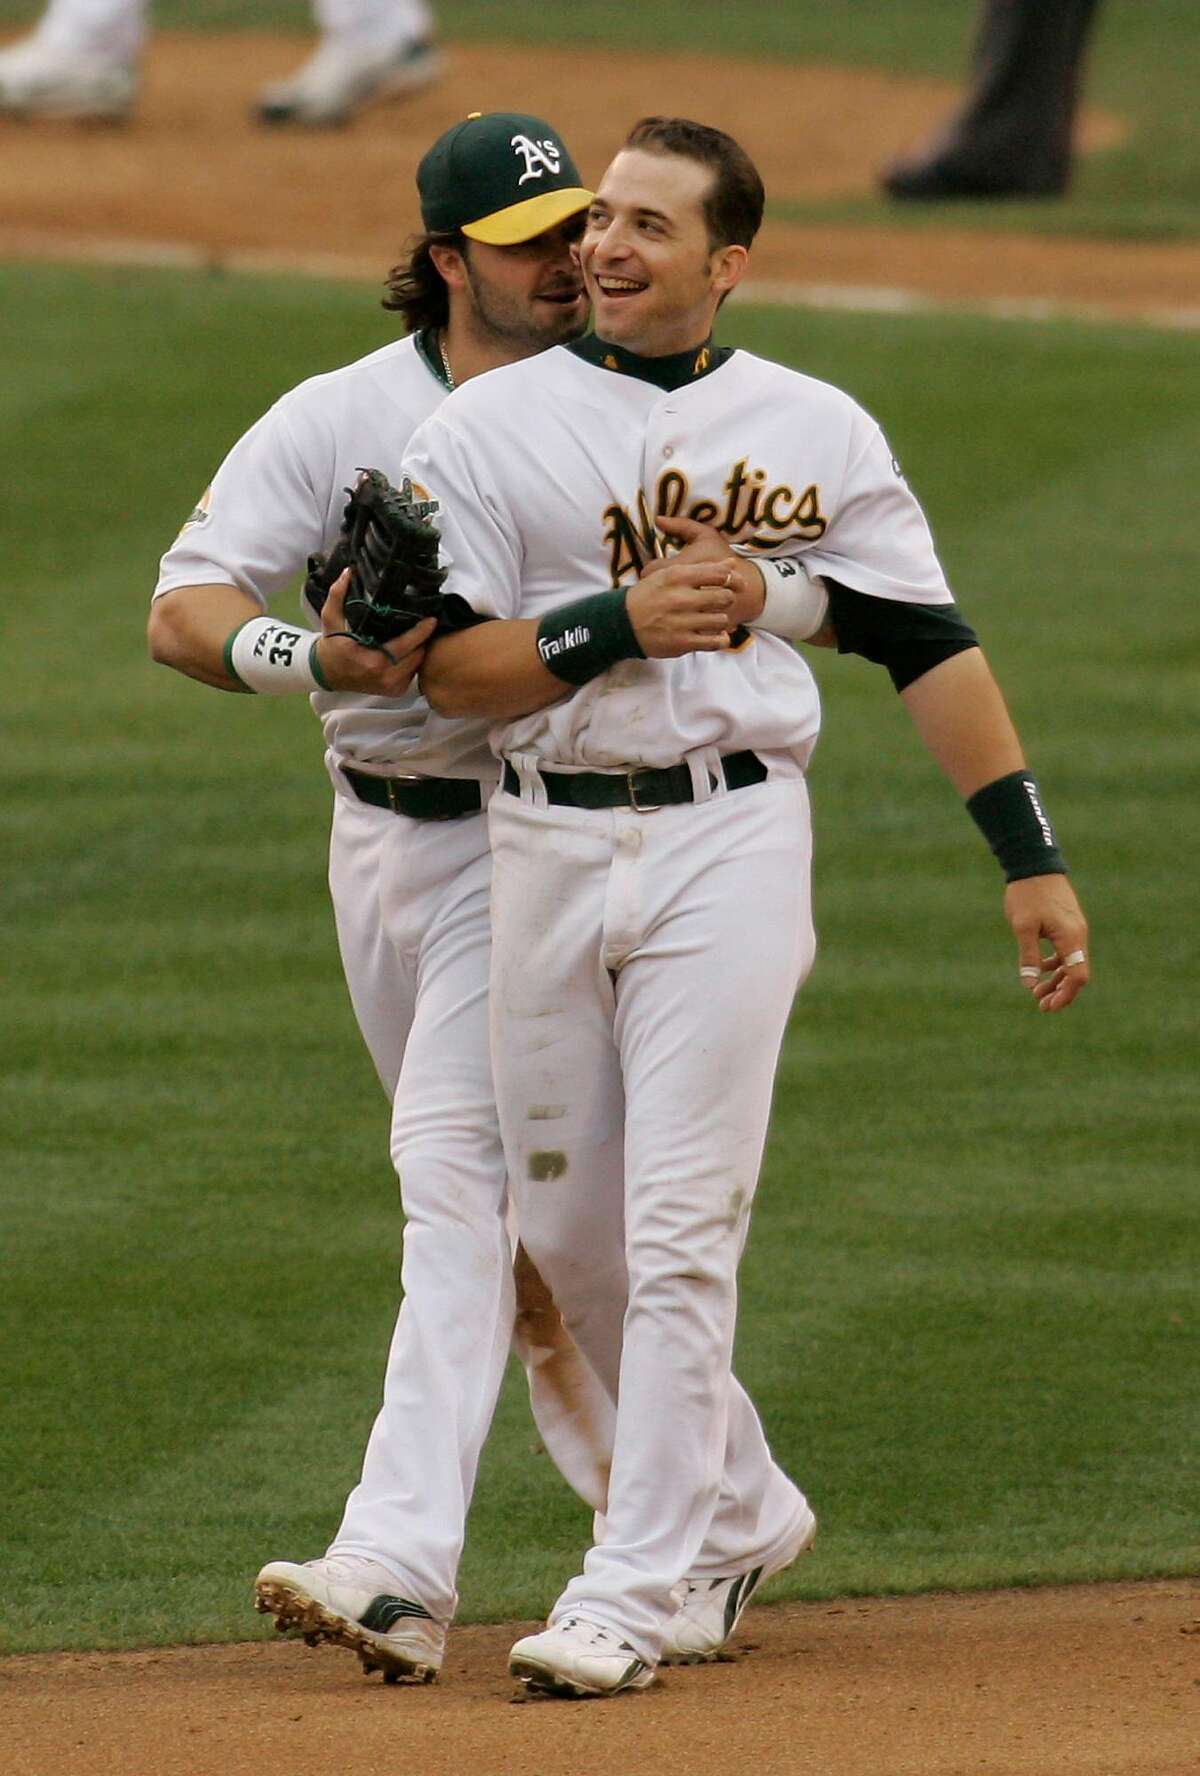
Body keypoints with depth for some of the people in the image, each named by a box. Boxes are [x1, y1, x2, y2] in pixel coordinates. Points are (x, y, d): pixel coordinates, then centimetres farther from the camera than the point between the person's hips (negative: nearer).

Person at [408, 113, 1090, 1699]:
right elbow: (453, 670, -3)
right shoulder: (489, 429, 3)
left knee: (679, 1229, -11)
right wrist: (622, 624, -16)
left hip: (730, 841, -2)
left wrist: (1031, 856, 3)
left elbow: (927, 646, 7)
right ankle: (732, 1500, 33)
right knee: (566, 1228, 9)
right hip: (544, 843, 2)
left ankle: (630, 1598, -10)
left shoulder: (817, 432, 5)